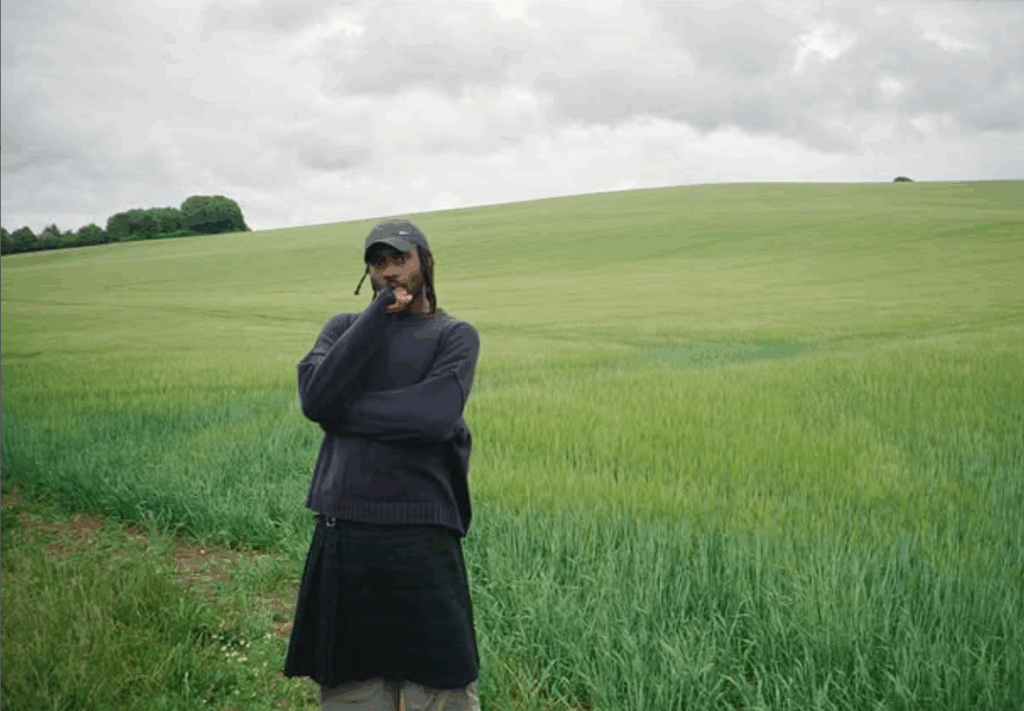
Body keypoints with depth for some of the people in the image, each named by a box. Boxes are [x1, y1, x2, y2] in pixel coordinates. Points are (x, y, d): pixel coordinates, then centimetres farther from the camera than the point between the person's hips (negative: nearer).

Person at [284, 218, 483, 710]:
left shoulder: (454, 335, 5)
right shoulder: (344, 328, 14)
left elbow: (436, 415, -14)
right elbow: (315, 395, -6)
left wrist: (343, 412, -6)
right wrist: (381, 311, -5)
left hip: (421, 534, -3)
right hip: (342, 531, 3)